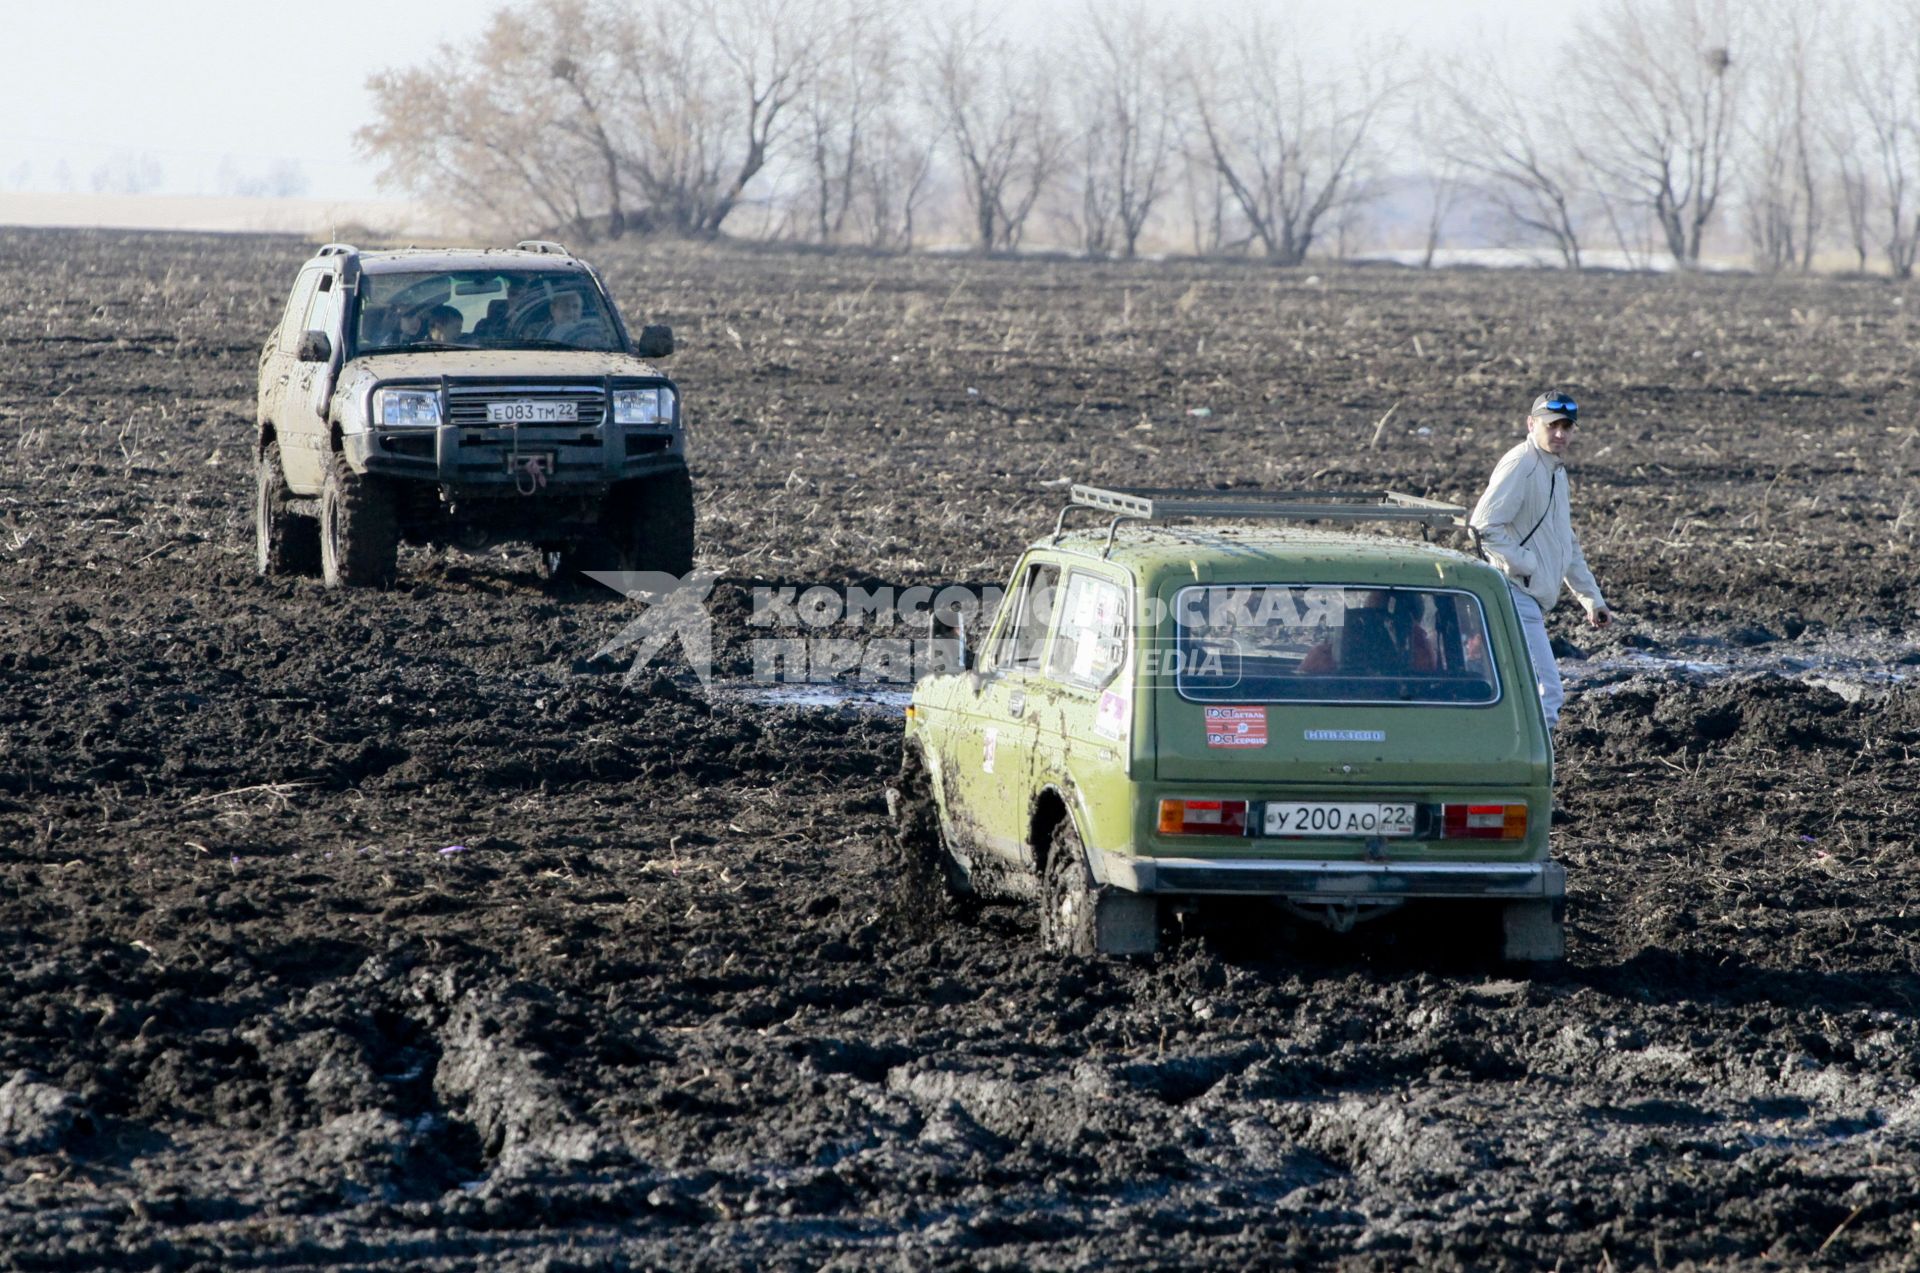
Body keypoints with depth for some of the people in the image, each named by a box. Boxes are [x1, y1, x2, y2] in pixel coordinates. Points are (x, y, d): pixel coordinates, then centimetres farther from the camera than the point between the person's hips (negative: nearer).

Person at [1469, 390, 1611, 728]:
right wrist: (1528, 565, -18)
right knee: (1545, 694, -16)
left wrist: (1592, 599, 24)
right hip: (1515, 596, -10)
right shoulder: (1520, 466, -13)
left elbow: (1567, 545, 27)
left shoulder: (1557, 471, 19)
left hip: (1532, 602, 10)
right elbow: (1484, 527, -22)